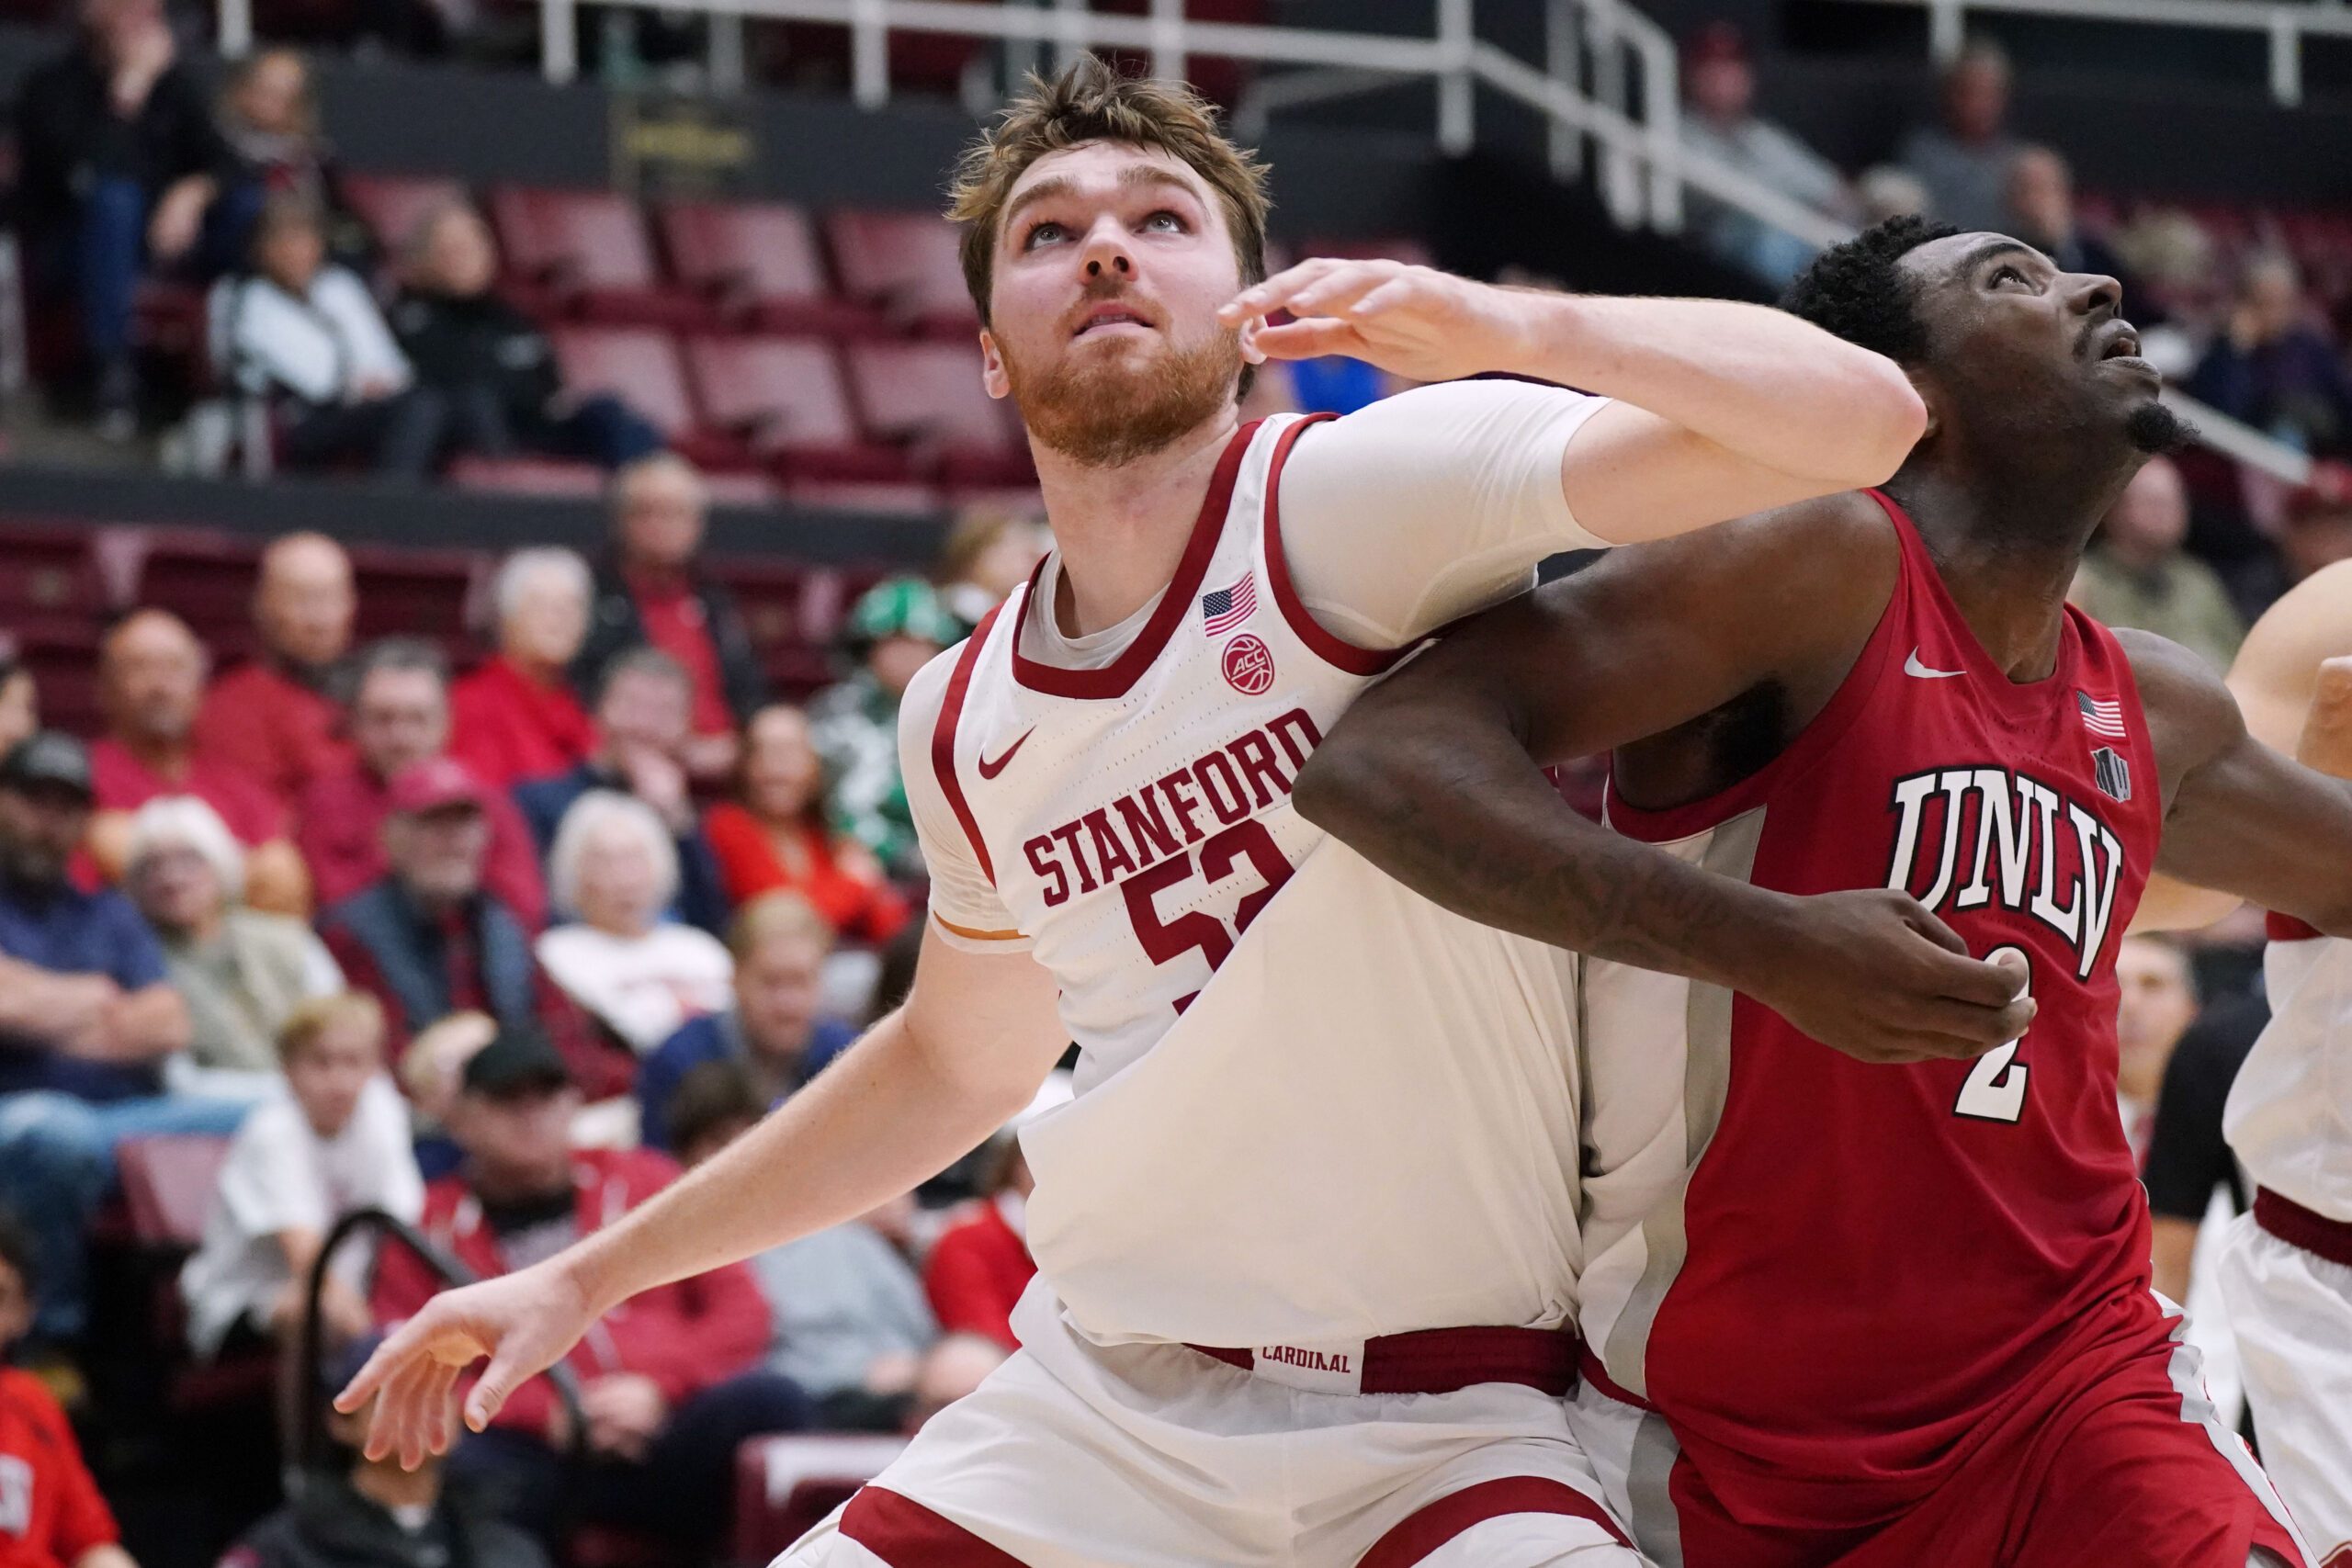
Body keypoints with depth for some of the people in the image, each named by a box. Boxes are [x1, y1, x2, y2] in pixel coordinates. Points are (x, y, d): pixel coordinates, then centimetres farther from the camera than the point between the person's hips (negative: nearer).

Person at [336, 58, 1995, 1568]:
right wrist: (590, 1278, 29)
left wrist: (1509, 324, -29)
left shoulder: (1356, 496, -10)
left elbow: (1860, 419, -21)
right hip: (1089, 1411, 5)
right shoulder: (968, 726, 8)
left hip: (1436, 1431, -5)